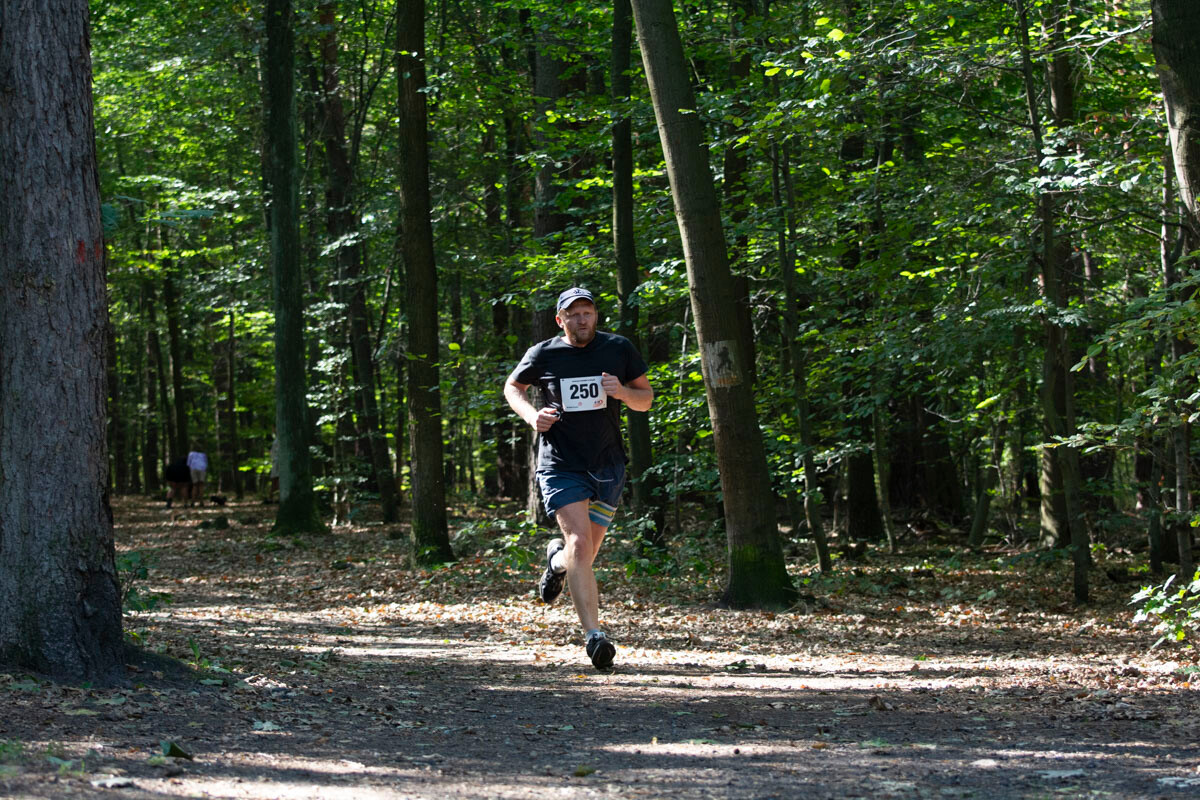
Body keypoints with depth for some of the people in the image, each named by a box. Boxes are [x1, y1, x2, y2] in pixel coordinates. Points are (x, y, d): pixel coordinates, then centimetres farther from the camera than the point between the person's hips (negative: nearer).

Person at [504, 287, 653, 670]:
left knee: (586, 554, 10)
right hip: (560, 463, -3)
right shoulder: (542, 355, -2)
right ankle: (594, 635, -17)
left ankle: (557, 560, 48)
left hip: (608, 465, 3)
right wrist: (531, 414, -6)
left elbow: (646, 399, 8)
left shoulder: (619, 349, 1)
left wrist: (623, 392, -14)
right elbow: (512, 387, 15)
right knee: (579, 544, -19)